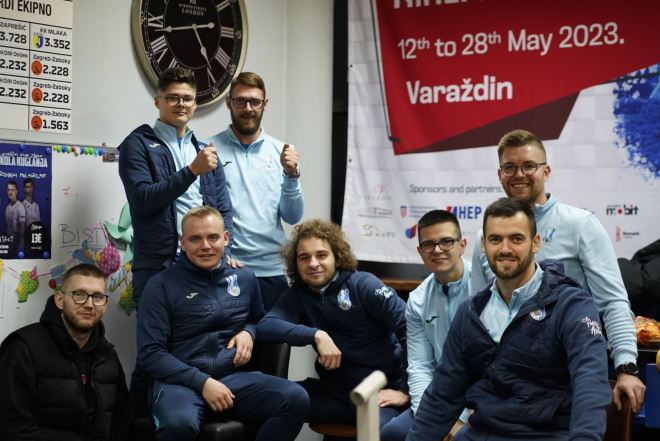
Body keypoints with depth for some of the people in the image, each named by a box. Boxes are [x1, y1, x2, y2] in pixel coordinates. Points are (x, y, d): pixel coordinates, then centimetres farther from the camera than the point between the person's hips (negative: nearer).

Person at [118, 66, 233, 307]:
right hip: (158, 266, -4)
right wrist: (192, 170, -17)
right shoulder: (138, 144, 2)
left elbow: (223, 209, 16)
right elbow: (143, 199, -11)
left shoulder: (205, 150, 18)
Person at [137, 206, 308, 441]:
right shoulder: (161, 285, 0)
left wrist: (249, 332, 5)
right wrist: (202, 382, -15)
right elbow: (150, 353, -5)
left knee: (296, 399, -25)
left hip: (234, 376, 4)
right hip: (182, 380, -4)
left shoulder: (244, 277, 13)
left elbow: (259, 319, 30)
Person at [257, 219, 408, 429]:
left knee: (380, 428, -36)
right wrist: (316, 335, -22)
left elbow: (410, 328, -11)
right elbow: (265, 327, -10)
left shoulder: (363, 285, -6)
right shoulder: (296, 296, 6)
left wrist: (407, 390, -13)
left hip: (383, 389, -5)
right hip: (337, 390, 5)